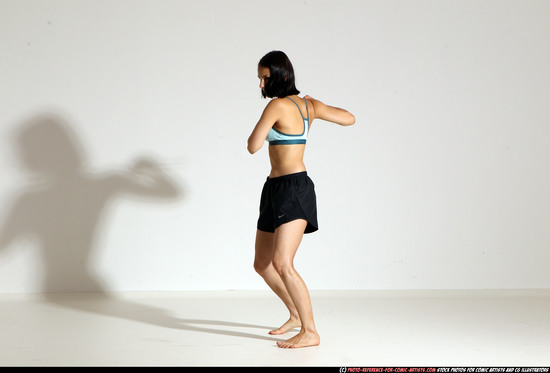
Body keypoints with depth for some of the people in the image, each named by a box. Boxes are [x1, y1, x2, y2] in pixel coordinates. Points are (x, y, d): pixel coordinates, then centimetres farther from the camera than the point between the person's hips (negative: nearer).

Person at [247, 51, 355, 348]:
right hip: (275, 190, 10)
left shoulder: (277, 105, -14)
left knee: (282, 263, -19)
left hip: (294, 190, -10)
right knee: (262, 264, 15)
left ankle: (310, 332, -14)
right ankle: (297, 315, 31)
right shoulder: (309, 105, 10)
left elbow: (253, 146, -12)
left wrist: (262, 129, 9)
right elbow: (349, 119, 18)